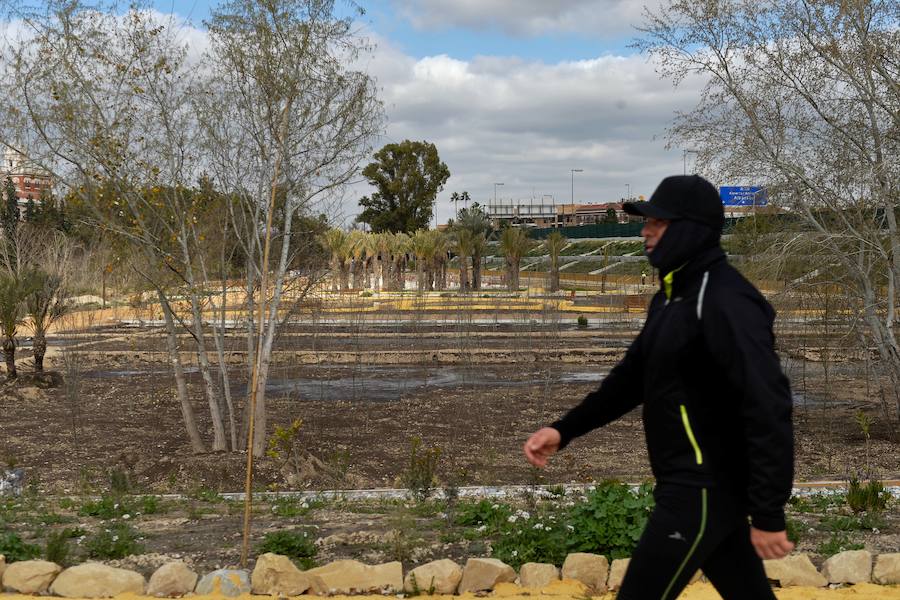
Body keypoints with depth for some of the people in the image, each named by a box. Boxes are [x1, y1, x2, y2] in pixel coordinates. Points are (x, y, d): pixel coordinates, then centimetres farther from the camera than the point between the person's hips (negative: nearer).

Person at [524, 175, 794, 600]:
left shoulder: (725, 301, -20)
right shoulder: (672, 296, 12)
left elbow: (768, 407, -25)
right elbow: (632, 376, 19)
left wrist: (768, 514, -25)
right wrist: (564, 430, 11)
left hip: (705, 489, -9)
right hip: (689, 483, 9)